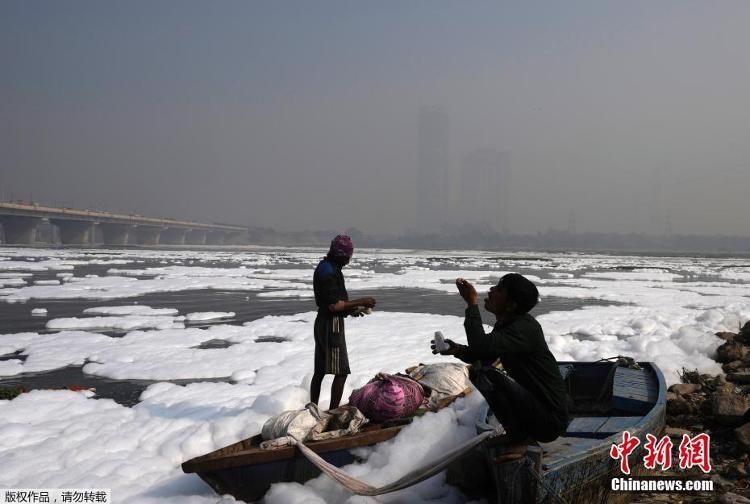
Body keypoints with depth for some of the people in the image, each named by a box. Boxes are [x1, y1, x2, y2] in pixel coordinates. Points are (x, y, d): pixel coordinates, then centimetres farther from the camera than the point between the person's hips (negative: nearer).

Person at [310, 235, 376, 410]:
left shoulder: (324, 267, 13)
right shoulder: (329, 272, -19)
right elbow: (334, 305, -22)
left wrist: (351, 309, 14)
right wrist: (360, 302, -15)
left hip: (323, 323, 10)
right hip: (332, 325, -10)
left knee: (320, 371, 15)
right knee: (341, 372, -6)